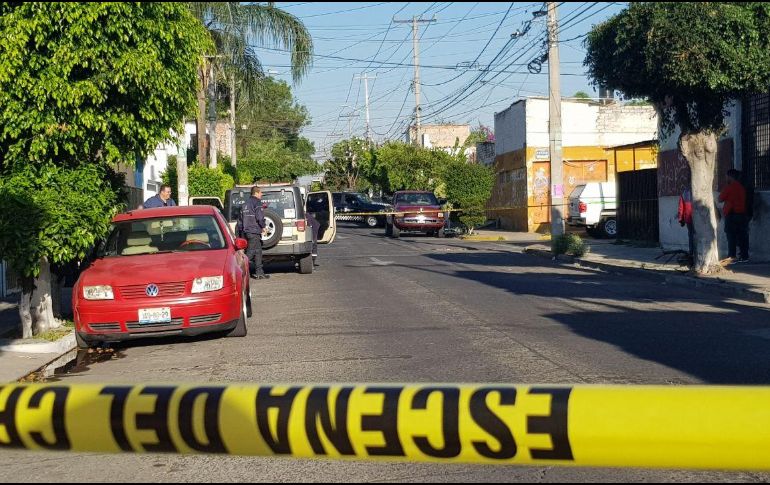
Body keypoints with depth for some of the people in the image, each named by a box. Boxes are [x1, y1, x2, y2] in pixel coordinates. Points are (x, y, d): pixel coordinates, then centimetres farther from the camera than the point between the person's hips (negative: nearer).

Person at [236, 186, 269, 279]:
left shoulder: (246, 203, 19)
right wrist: (264, 226, -2)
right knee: (251, 252, -9)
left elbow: (240, 218, 20)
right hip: (254, 231, -9)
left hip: (245, 231, 9)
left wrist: (239, 232, 22)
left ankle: (259, 273, 14)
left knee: (258, 252, 13)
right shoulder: (257, 202, -7)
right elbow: (259, 217, -17)